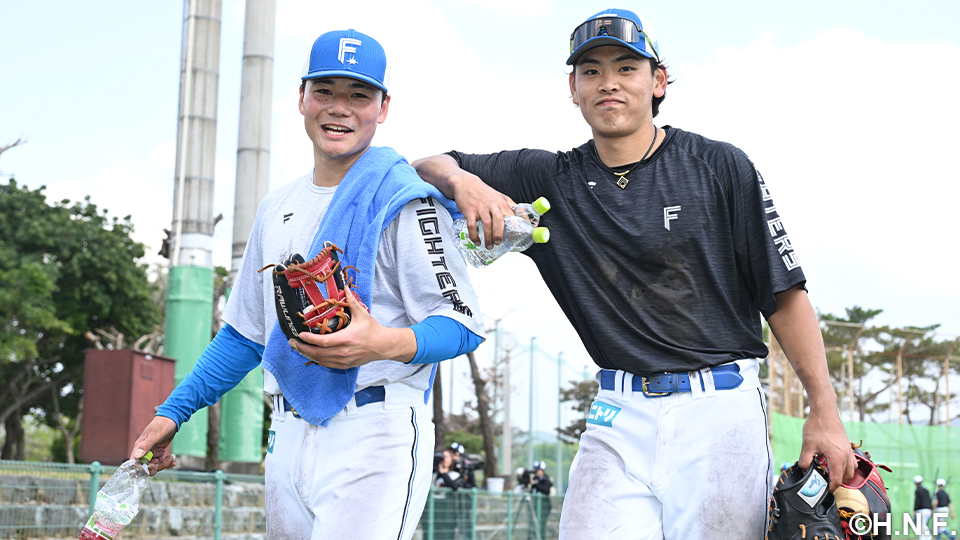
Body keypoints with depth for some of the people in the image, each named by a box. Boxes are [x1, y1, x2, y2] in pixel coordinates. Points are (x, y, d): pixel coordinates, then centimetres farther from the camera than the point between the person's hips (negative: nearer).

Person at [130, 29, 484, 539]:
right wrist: (173, 412, 18)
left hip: (372, 436, -7)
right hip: (289, 435, 7)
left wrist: (385, 344, -29)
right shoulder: (277, 208, 19)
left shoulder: (402, 200, -4)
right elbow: (245, 333, 25)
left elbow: (462, 323, -10)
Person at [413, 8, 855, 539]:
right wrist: (463, 182, -10)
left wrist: (825, 414, -6)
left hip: (721, 412, -2)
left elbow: (784, 294, -1)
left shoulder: (720, 168, 0)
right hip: (620, 416, 2)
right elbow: (427, 166, 14)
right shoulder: (552, 179, 7)